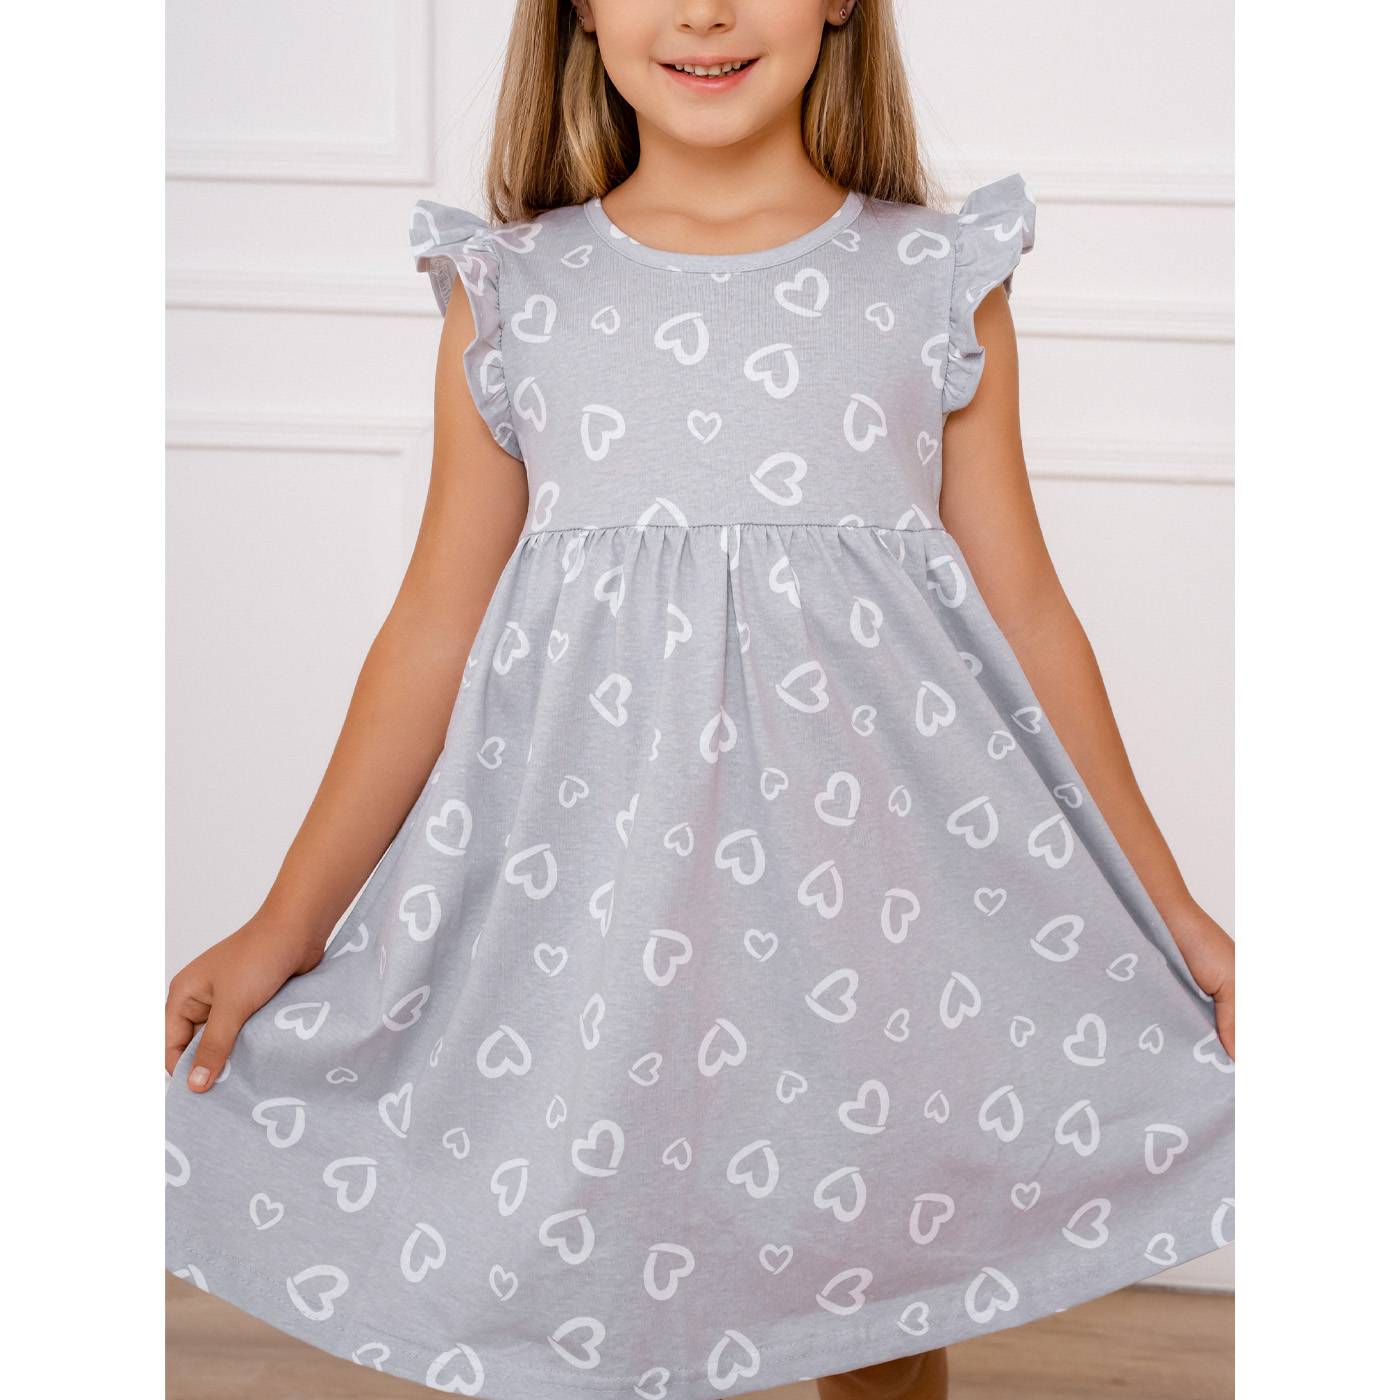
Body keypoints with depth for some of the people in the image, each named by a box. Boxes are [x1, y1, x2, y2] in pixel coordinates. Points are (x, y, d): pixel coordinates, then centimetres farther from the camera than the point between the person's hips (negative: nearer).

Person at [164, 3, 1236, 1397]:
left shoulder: (940, 282, 4)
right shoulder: (511, 294, 5)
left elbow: (1025, 612, 7)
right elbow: (434, 631, 7)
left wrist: (1175, 917, 8)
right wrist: (285, 928, 6)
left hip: (874, 880, 0)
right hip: (588, 896, 0)